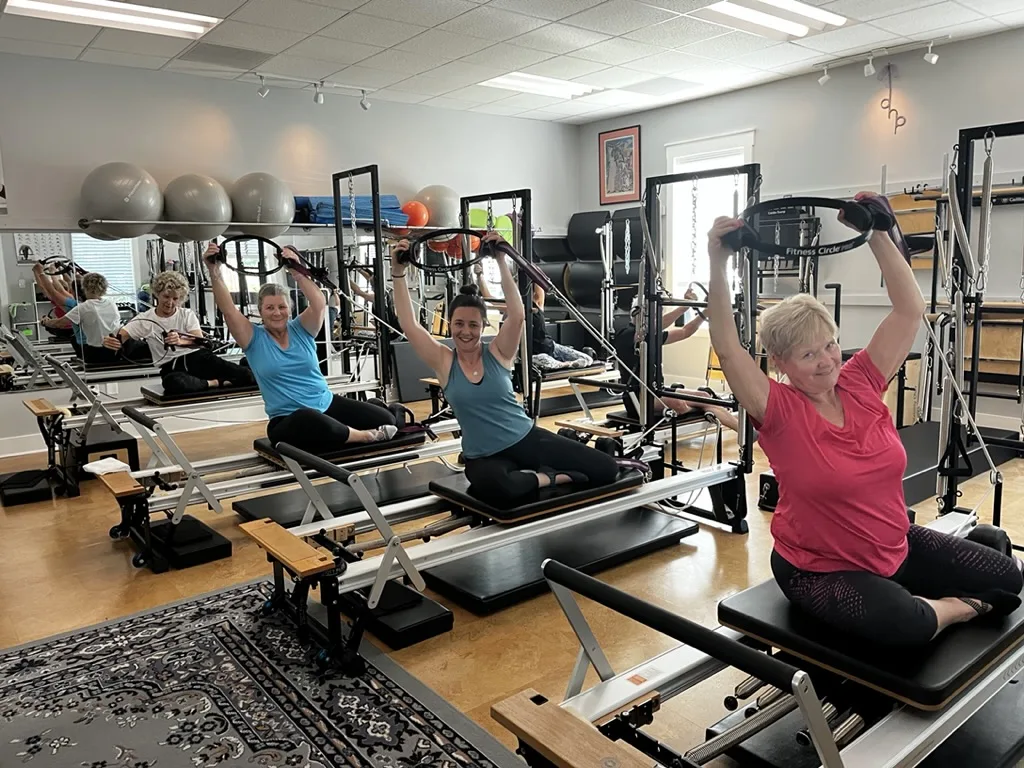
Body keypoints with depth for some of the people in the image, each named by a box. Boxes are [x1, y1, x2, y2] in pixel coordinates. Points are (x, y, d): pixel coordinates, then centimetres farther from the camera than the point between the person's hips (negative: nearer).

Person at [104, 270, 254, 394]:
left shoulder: (187, 314, 6)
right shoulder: (145, 319, 7)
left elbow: (200, 341, -10)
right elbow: (121, 336, -6)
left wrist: (181, 341, -33)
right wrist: (111, 341, -31)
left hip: (198, 357, 0)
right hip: (171, 367, 0)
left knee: (247, 376, -26)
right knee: (173, 383, -42)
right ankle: (217, 382, -21)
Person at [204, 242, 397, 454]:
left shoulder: (300, 330, 6)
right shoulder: (255, 340, 2)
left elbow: (319, 305, -13)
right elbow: (228, 309, -12)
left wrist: (297, 272, -26)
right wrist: (215, 272, -24)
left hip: (328, 404, 4)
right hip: (288, 420, -4)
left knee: (386, 420, -13)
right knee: (310, 421, -45)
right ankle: (364, 436, -19)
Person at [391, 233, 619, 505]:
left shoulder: (498, 353, -3)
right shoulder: (444, 362, -3)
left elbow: (517, 315, -19)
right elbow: (409, 326, -12)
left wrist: (501, 261, -24)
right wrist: (398, 273, -15)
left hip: (528, 439, 1)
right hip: (484, 458, 0)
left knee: (606, 470, -12)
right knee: (498, 488, -41)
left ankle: (542, 474, 13)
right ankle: (548, 477, -11)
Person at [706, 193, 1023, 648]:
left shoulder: (861, 384, -5)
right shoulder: (779, 411, -19)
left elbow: (910, 309, -5)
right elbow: (728, 348, -33)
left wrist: (878, 236, -10)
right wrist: (717, 265, -37)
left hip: (896, 547, 6)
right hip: (817, 569, -6)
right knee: (905, 624, -31)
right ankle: (956, 608, 0)